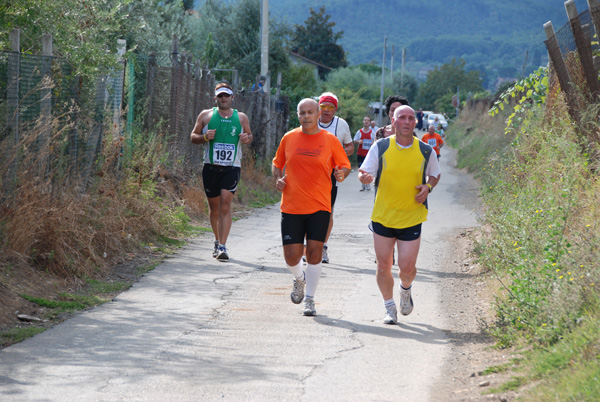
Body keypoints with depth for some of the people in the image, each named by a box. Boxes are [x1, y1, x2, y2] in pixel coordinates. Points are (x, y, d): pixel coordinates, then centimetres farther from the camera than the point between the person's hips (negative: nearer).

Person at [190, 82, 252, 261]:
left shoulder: (241, 118, 9)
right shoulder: (206, 115, 6)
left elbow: (249, 134, 22)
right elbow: (193, 136, 10)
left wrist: (247, 138, -2)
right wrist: (205, 137, -12)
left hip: (232, 168, -1)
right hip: (211, 167, 1)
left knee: (225, 206, -15)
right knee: (214, 208, 10)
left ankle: (222, 247, -18)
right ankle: (217, 241, 32)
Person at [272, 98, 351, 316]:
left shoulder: (330, 140, 1)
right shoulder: (289, 138, 5)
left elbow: (345, 165, 10)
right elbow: (277, 163, 18)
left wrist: (342, 173, -13)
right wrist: (278, 179, -2)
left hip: (319, 207, -1)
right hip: (291, 206, 1)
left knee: (314, 252, -7)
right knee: (292, 256, -3)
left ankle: (309, 299, 9)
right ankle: (299, 279, 32)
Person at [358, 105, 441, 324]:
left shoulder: (426, 151, 0)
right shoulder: (380, 147, -3)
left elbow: (435, 174, 16)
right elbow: (365, 173, -1)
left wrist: (428, 187, -5)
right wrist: (364, 177, -25)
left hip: (411, 218, 0)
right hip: (382, 216, 0)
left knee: (407, 267, -3)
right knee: (383, 266, 2)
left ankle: (405, 290, 33)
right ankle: (390, 308, 21)